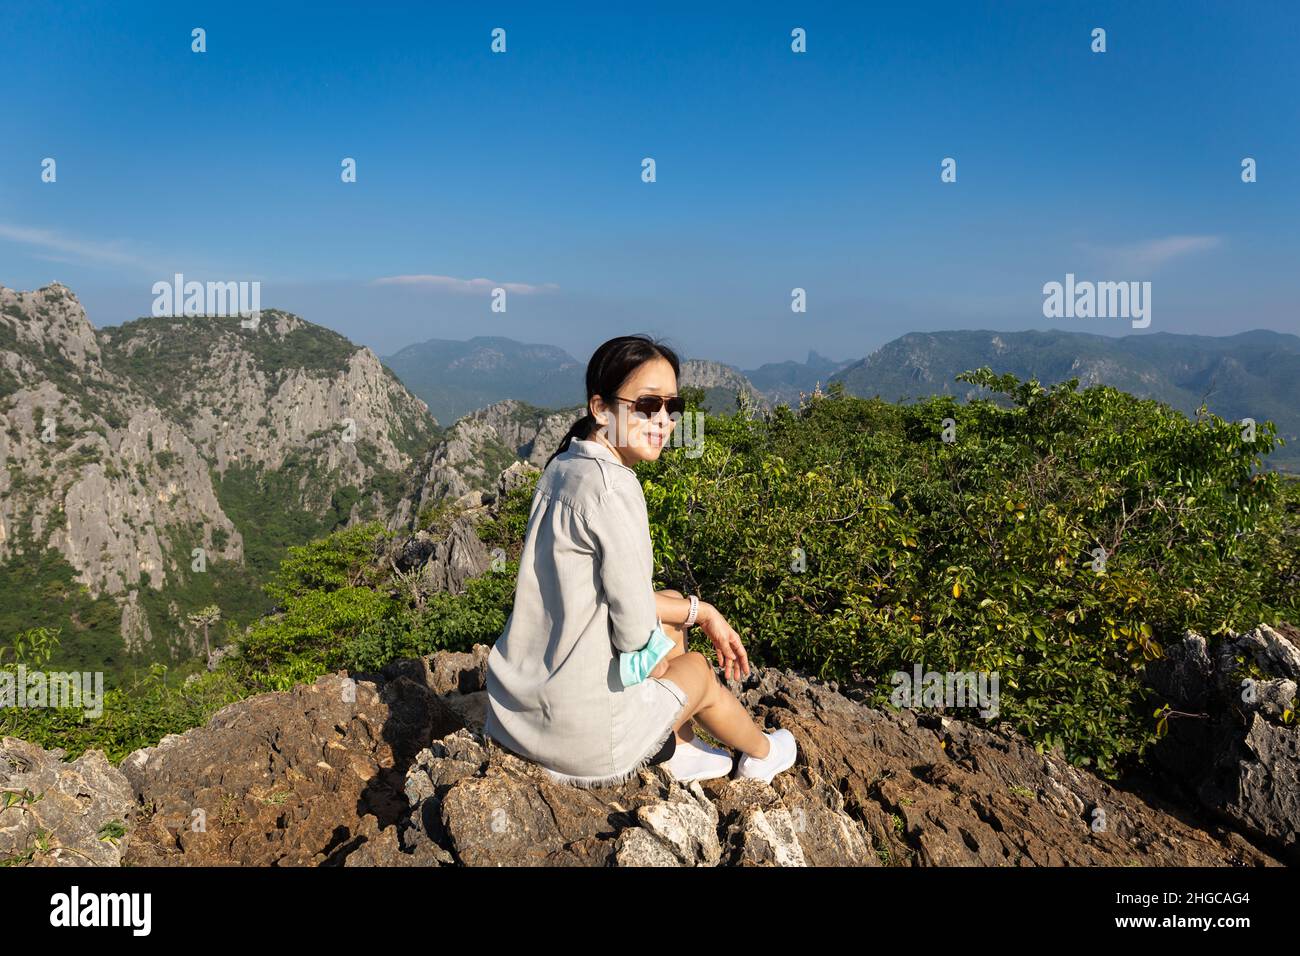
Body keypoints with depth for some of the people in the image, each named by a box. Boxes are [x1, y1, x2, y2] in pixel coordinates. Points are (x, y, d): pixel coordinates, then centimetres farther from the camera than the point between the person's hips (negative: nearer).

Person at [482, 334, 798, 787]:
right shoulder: (612, 488, -24)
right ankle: (760, 754, 48)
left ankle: (674, 748, 34)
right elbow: (634, 627, -19)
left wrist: (702, 612, 12)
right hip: (578, 727, -7)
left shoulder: (564, 466, 3)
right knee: (698, 669, 18)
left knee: (672, 601, 20)